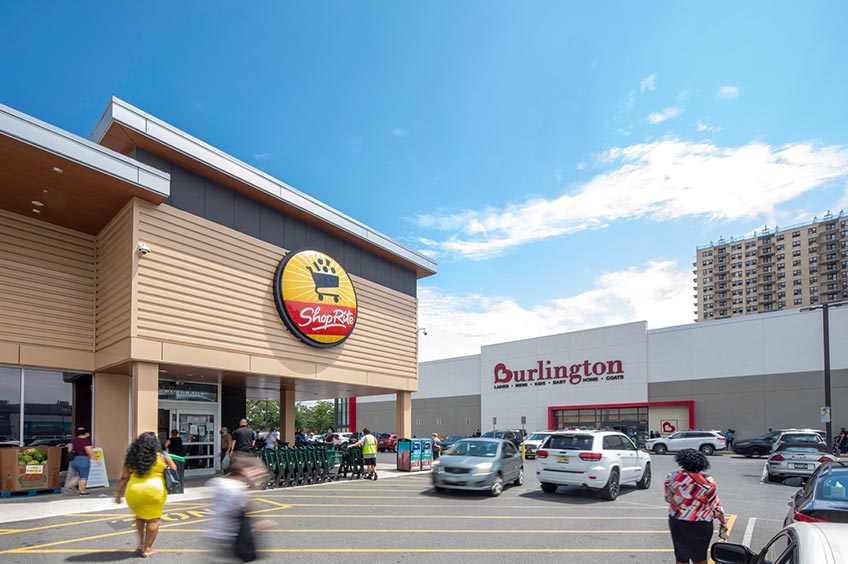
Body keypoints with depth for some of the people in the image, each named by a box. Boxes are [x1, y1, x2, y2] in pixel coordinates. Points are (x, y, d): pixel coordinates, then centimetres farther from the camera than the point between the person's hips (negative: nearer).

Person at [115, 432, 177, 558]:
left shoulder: (131, 457, 7)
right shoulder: (162, 456, 1)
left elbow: (124, 477, 6)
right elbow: (173, 470, 11)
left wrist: (118, 492, 14)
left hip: (134, 491, 3)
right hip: (154, 490, -3)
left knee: (140, 516, 27)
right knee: (153, 519, 10)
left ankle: (141, 543, 24)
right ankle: (147, 548, 12)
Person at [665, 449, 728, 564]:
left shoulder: (673, 477, -7)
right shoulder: (707, 481, -11)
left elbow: (668, 498, 4)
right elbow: (715, 505, -5)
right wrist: (723, 523, 8)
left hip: (678, 522, 1)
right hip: (701, 524, -1)